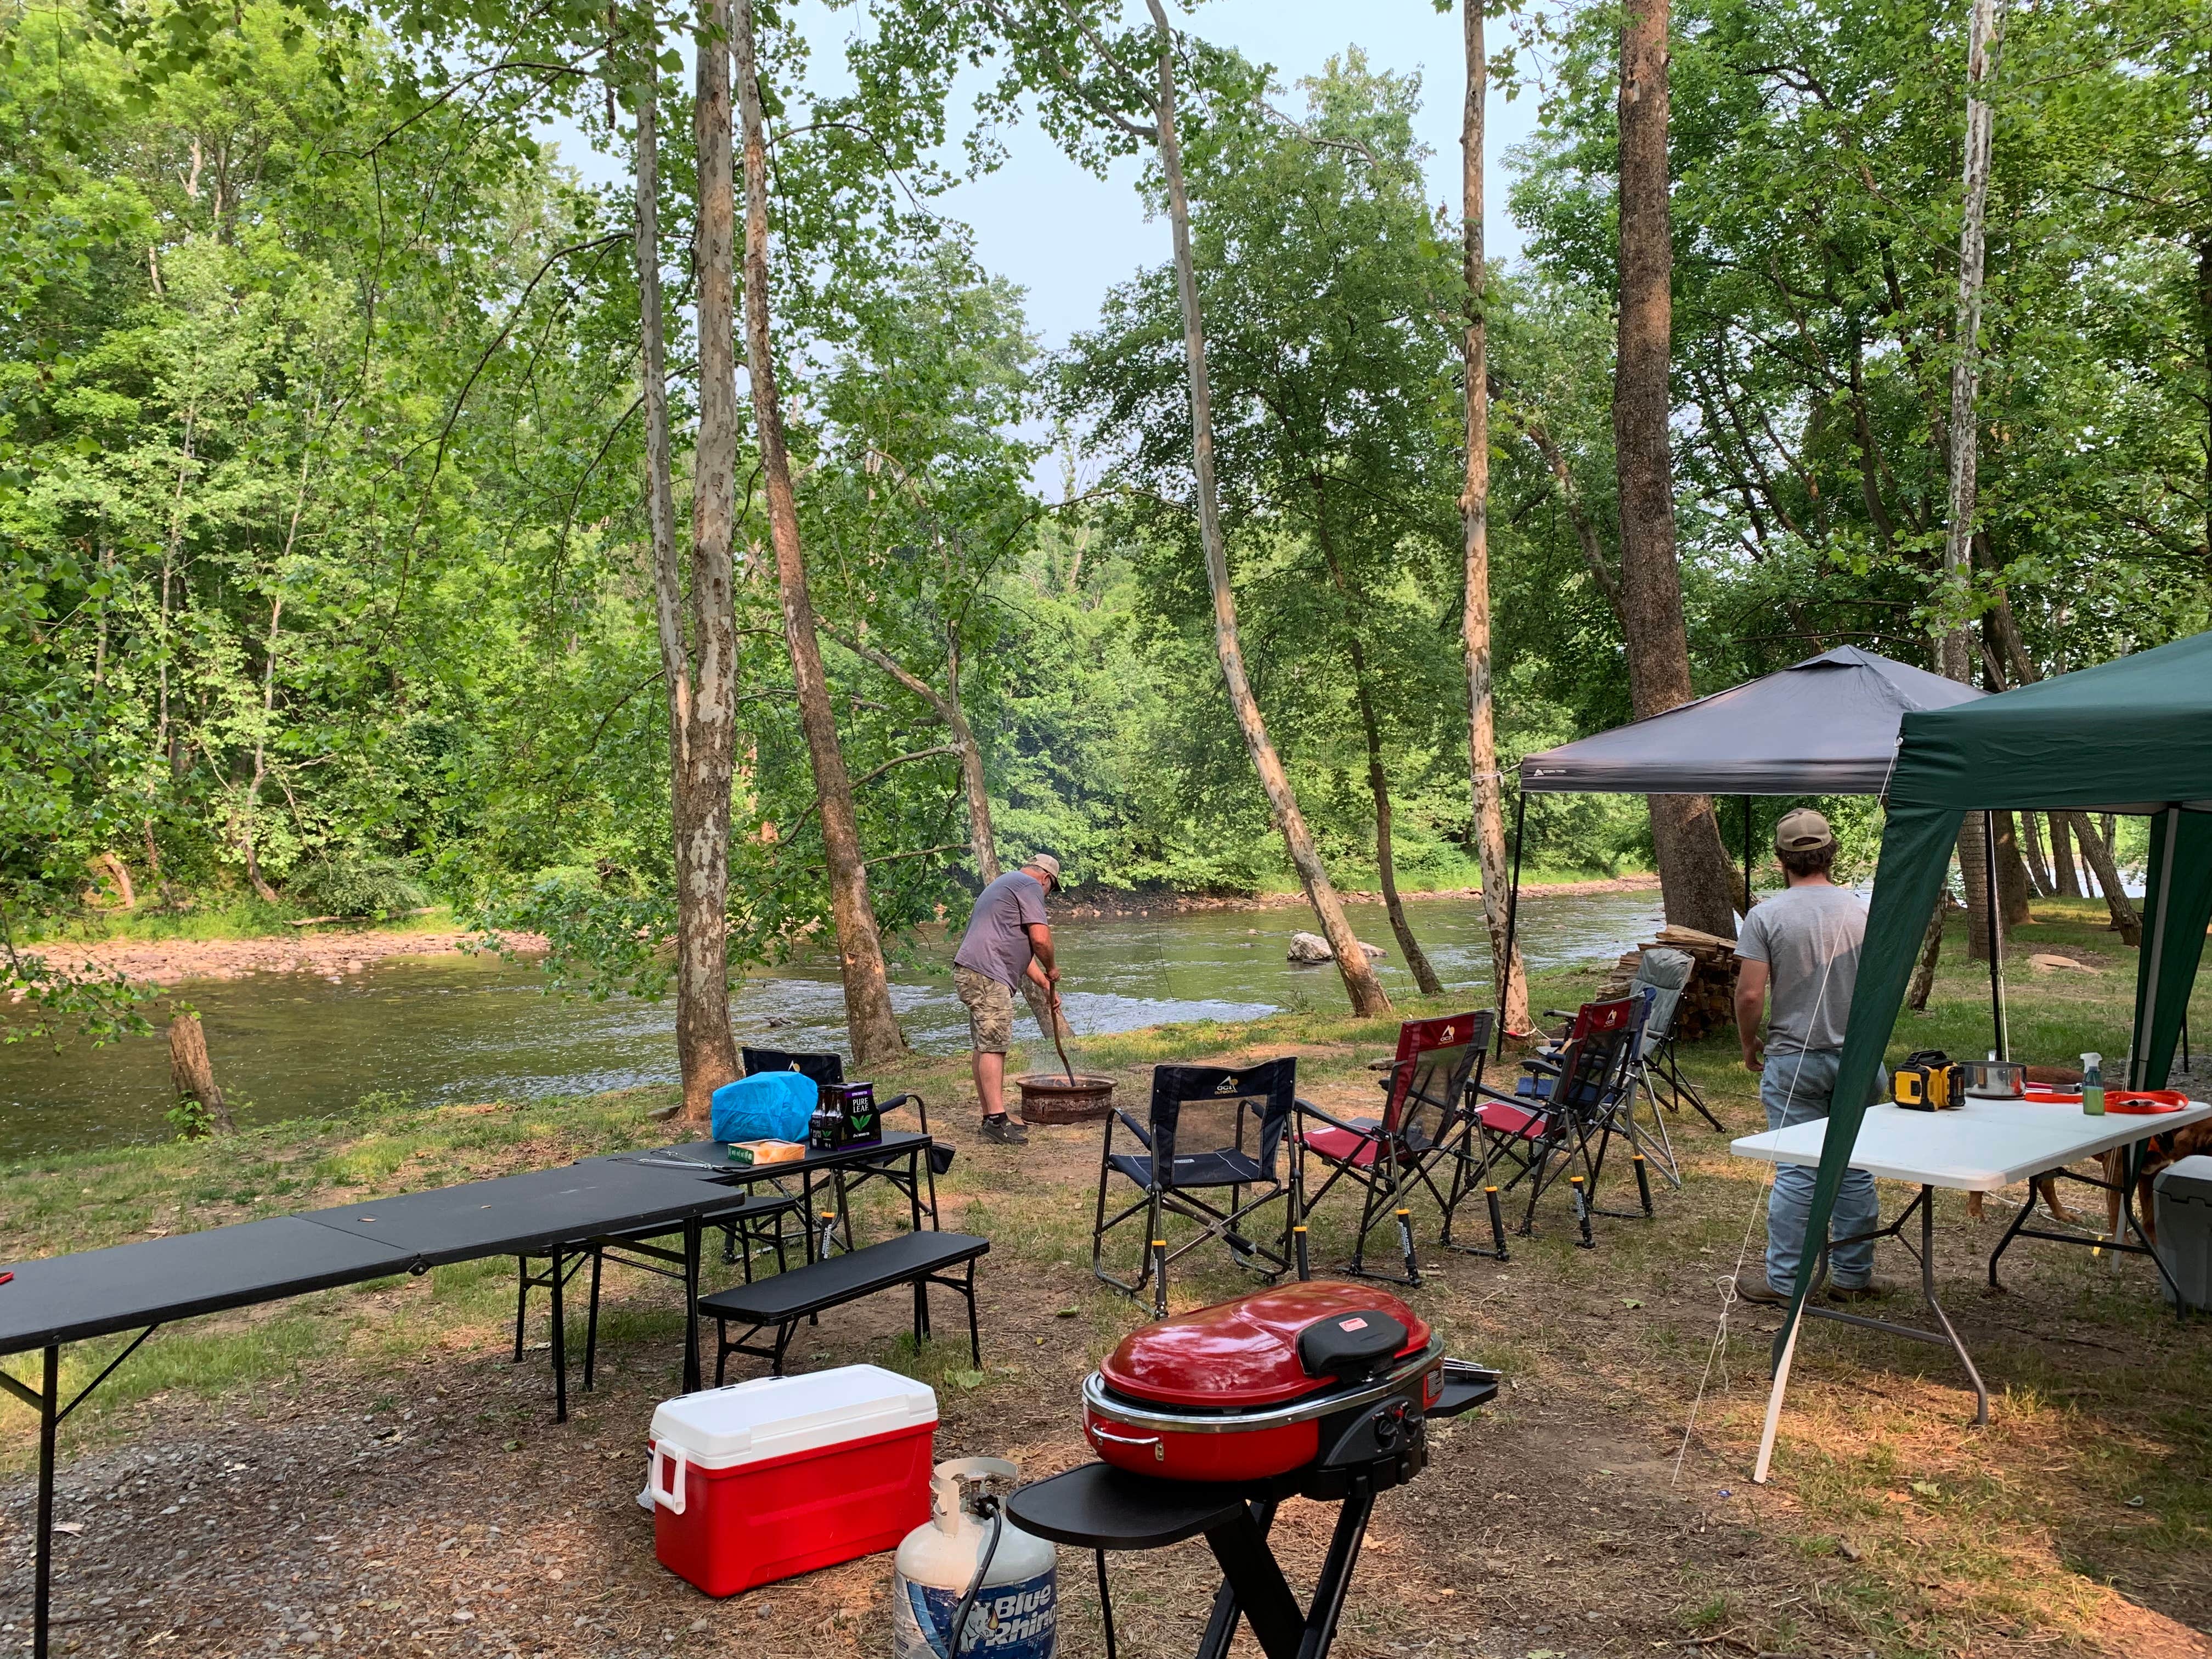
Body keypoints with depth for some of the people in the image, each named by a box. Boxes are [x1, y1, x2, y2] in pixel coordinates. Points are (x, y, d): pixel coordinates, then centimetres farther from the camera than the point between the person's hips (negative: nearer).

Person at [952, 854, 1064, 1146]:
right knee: (993, 1047, -12)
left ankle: (992, 1117, 15)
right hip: (987, 976, -11)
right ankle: (996, 1119, -15)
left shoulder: (1006, 884, 30)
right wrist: (1052, 969, 6)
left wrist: (1046, 985, 31)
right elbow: (1040, 938, -14)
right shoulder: (1030, 886, -3)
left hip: (971, 973, 11)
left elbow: (1021, 947, 32)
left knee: (986, 1047, 11)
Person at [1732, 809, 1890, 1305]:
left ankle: (1784, 1280, 8)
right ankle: (1854, 1276, 20)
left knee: (1796, 1173, 2)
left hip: (1793, 1060, -3)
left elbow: (1749, 994, -14)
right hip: (1856, 1059, 3)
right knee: (1855, 1169, 11)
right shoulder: (1862, 912, 0)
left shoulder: (1767, 915, -11)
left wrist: (1750, 1045, 4)